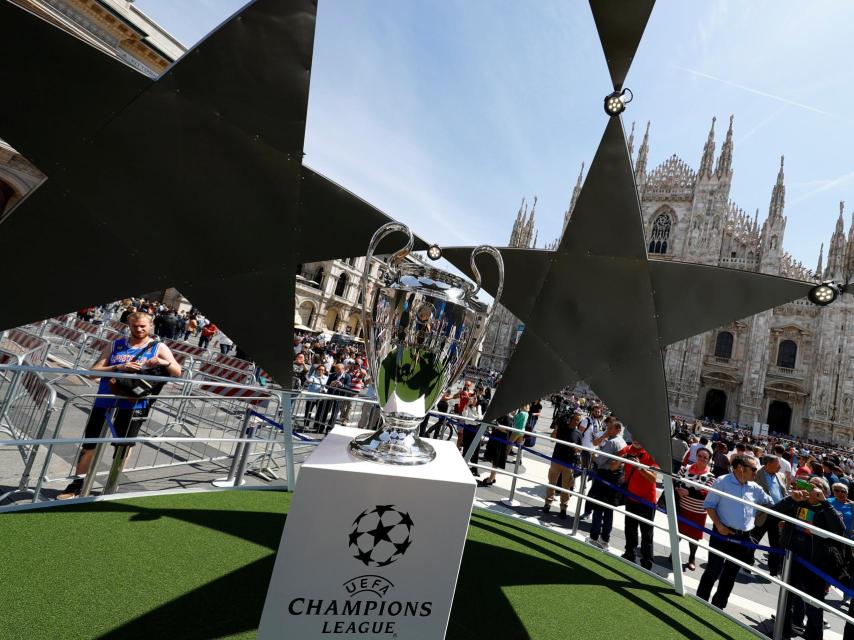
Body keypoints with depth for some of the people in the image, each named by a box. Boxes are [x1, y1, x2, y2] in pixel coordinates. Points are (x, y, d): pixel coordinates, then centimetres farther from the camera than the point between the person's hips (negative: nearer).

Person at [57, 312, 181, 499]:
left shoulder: (158, 347, 2)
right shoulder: (116, 345, 10)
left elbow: (177, 373, -6)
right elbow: (95, 369, 3)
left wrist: (164, 362, -26)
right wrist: (118, 367, -15)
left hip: (133, 404, -3)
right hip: (105, 400, 3)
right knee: (89, 443, 10)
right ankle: (76, 485, 26)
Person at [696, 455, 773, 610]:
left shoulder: (755, 488, 5)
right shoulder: (723, 482, -10)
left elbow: (770, 503, 20)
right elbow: (709, 504, -9)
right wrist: (719, 525, -17)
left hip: (743, 537, 6)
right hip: (723, 533, -5)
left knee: (731, 573, 15)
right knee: (713, 570, -4)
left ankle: (718, 605, 29)